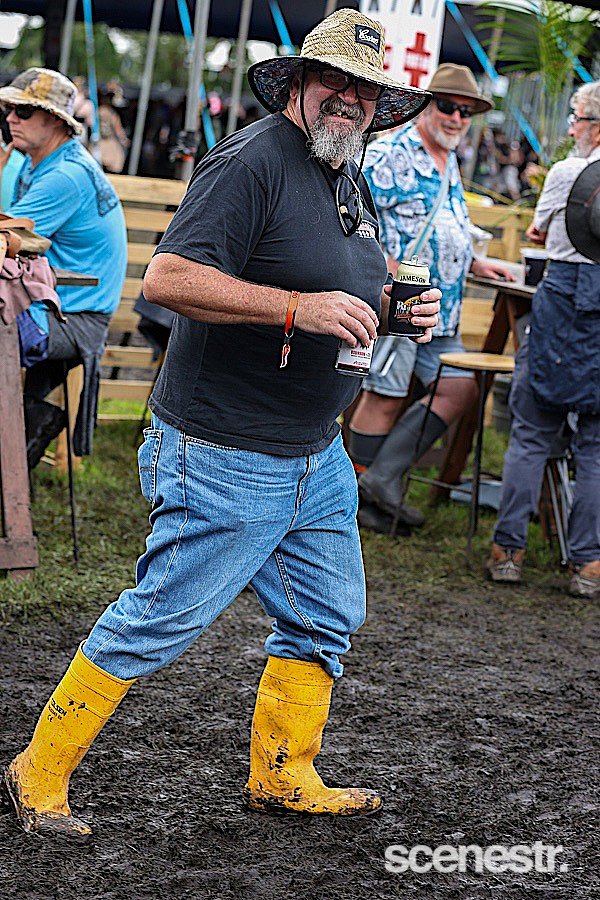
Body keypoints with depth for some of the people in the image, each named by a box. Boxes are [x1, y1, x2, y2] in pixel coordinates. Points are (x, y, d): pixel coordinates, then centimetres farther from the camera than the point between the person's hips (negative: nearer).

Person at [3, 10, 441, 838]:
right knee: (159, 620, -2)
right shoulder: (249, 164, -16)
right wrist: (299, 308, -29)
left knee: (327, 617, 14)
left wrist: (401, 311, 6)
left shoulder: (352, 186, 14)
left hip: (318, 458, 9)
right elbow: (168, 279, -26)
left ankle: (283, 775, 31)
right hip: (229, 460, -9)